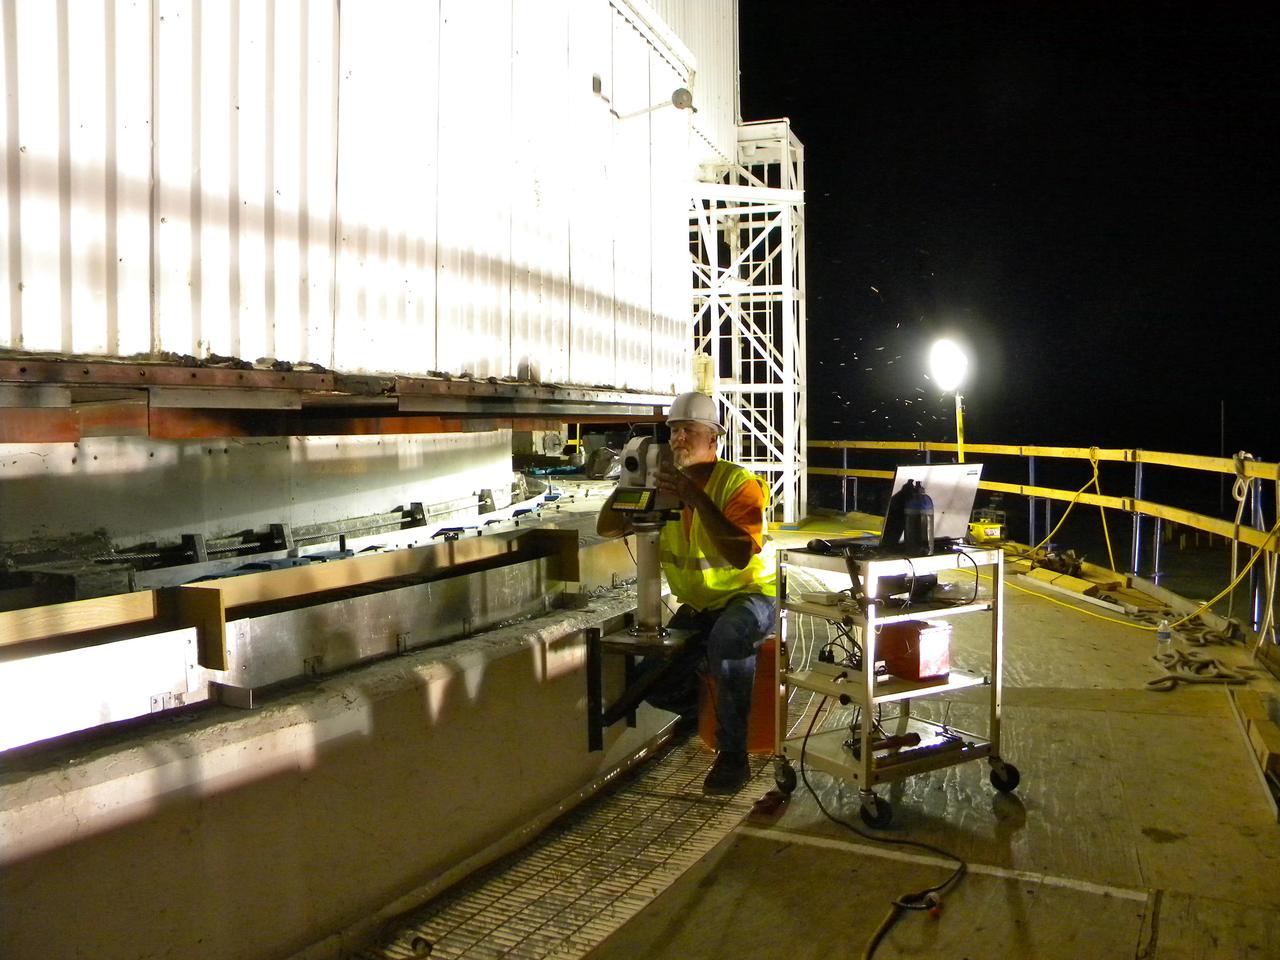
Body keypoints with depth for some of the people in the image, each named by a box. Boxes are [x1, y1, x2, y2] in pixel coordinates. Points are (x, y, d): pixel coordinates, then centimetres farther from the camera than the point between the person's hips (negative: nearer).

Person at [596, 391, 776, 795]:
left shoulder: (739, 483, -15)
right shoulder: (664, 484, 2)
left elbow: (739, 555, -30)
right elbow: (606, 527, 0)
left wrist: (696, 497, -34)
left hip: (749, 595, -6)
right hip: (696, 607, 6)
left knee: (726, 639, -39)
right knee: (653, 682, -11)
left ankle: (733, 757, -23)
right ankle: (701, 710, 26)